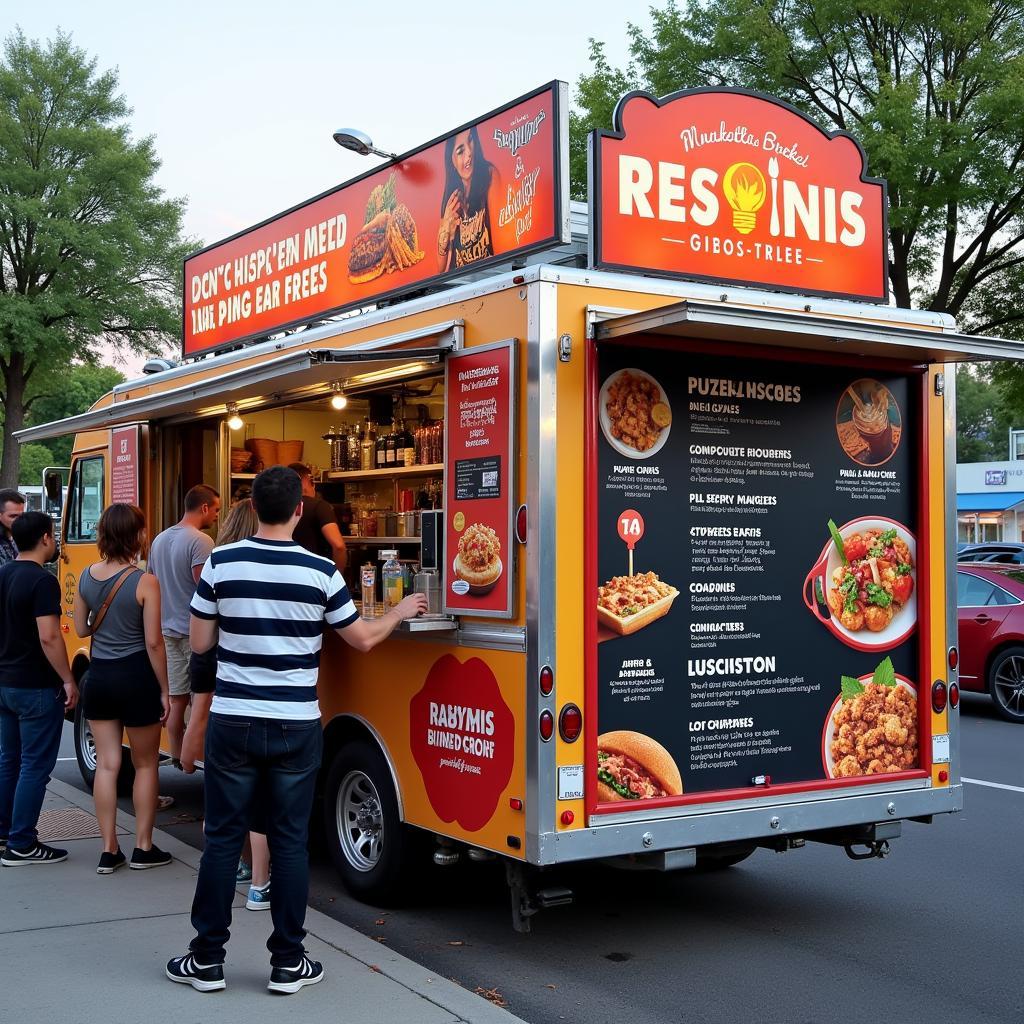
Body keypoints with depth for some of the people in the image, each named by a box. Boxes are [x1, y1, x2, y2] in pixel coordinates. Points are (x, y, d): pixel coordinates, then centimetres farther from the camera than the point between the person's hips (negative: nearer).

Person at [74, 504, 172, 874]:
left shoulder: (86, 577, -1)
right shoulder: (145, 583, -16)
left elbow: (82, 628, 8)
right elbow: (153, 642, -14)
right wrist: (164, 690, -6)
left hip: (98, 677, 4)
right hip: (135, 677, -4)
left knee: (106, 764, 10)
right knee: (145, 764, 11)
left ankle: (109, 851, 14)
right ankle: (143, 848, 17)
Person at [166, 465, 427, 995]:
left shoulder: (221, 563, -5)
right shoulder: (320, 571, -6)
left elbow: (199, 642, 2)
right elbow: (363, 639, 5)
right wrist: (399, 612, 24)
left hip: (232, 722, 1)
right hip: (295, 727, 0)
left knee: (223, 837, 9)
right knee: (290, 841, 8)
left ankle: (207, 959, 17)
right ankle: (288, 962, 15)